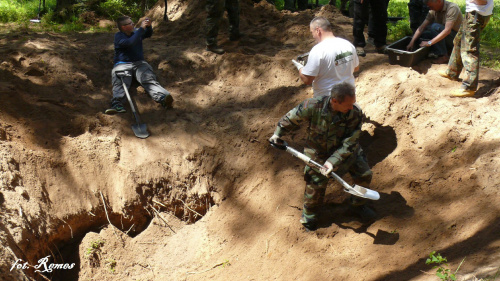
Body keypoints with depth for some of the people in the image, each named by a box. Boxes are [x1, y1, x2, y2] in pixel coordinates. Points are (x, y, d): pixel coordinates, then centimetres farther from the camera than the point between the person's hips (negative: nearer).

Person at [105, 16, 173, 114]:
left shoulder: (136, 32, 17)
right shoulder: (118, 36, -2)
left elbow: (148, 34, 14)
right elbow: (130, 42, -19)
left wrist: (148, 26, -8)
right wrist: (141, 28, -18)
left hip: (139, 63, 2)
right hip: (123, 64, -2)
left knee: (149, 79, -27)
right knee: (119, 83, -33)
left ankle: (163, 98, -55)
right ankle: (116, 104, -57)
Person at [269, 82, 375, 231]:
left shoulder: (355, 113, -26)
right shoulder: (313, 106, -31)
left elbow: (349, 143, -24)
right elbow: (291, 118, -11)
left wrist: (333, 162, -32)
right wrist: (278, 134, 1)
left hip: (346, 151, 2)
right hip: (319, 152, -2)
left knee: (365, 175, 2)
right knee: (316, 185, 0)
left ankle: (358, 204, 31)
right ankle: (309, 213, 30)